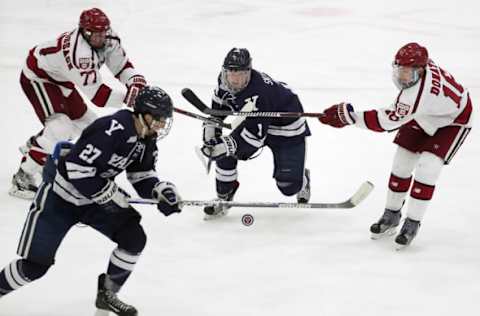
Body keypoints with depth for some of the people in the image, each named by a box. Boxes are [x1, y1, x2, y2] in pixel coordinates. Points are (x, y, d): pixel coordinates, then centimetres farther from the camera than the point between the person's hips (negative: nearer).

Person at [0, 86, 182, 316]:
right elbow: (76, 168, -33)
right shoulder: (112, 130, -31)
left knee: (134, 238, -7)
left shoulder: (146, 139, -3)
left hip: (96, 197, 8)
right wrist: (110, 195, -25)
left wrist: (162, 192, -12)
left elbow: (143, 177, 8)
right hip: (60, 194, -8)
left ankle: (107, 293, 12)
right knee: (36, 264, -8)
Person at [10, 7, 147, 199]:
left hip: (60, 79, 9)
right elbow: (95, 94, -39)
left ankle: (34, 145, 41)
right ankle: (22, 179, -19)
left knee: (83, 119, 21)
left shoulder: (108, 41, -14)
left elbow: (122, 67, -7)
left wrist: (137, 81, -27)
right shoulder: (79, 52, -39)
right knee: (60, 128, -23)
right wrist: (127, 98, -41)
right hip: (37, 77, -9)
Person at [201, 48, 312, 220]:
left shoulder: (258, 94, -40)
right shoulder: (225, 79, -17)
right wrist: (211, 126, 1)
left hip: (287, 127, -7)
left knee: (288, 186, -8)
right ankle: (223, 199, 10)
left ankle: (302, 180, 29)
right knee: (225, 155, -10)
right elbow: (219, 101, 7)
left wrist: (226, 146, -41)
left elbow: (255, 135, -37)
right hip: (253, 121, 7)